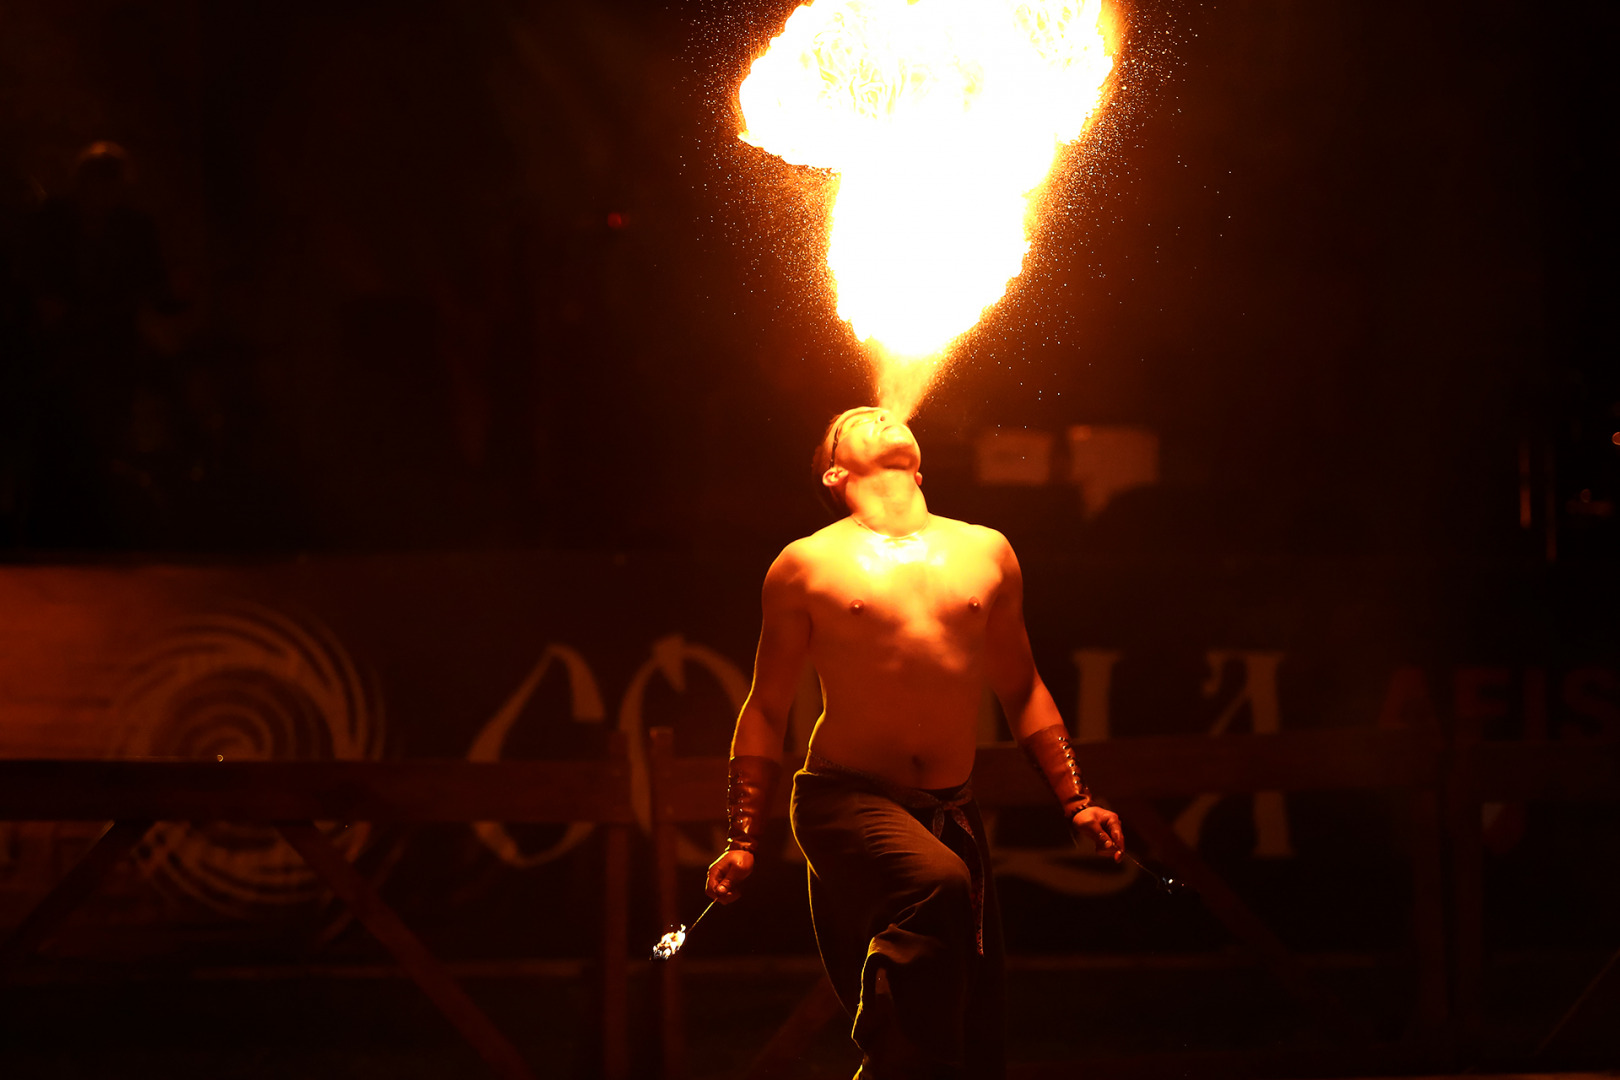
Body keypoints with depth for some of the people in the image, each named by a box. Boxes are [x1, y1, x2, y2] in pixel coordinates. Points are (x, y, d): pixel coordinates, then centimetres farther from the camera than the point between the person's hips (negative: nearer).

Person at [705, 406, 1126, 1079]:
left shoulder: (985, 551, 14)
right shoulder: (808, 564, 4)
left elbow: (1021, 692, 21)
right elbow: (766, 711, 8)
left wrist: (1074, 801, 13)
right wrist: (742, 841, 2)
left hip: (952, 813, 4)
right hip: (848, 803, -4)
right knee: (936, 883, -37)